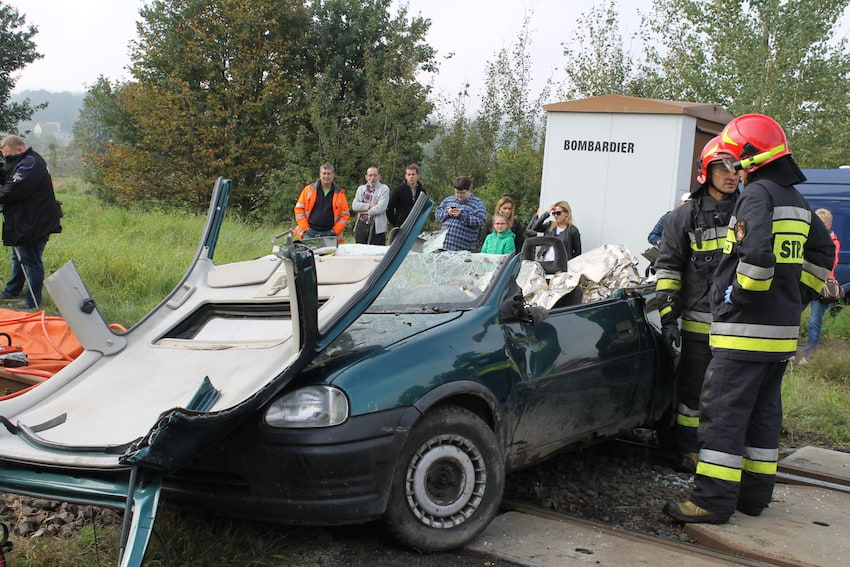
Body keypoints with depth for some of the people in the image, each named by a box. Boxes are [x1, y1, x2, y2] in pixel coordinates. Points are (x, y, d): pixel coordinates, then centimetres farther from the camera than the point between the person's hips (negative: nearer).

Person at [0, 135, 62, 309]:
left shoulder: (29, 165, -20)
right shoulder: (23, 162, 15)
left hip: (33, 224, -11)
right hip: (26, 221, 11)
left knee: (31, 261, -4)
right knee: (18, 257, 22)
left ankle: (33, 301, 3)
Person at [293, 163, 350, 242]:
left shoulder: (339, 193, 7)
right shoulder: (309, 189, 5)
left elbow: (345, 214, 8)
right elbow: (299, 208, 7)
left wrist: (335, 231, -2)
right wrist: (305, 228, -1)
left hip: (329, 235, 0)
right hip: (310, 233, 0)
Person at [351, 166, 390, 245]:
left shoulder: (384, 189, 0)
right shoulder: (361, 188, 15)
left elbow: (380, 208, -12)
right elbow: (354, 206, 0)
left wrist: (365, 212, -3)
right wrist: (370, 205, -10)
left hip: (377, 228, -4)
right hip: (361, 226, 4)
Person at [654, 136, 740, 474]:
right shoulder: (685, 215, 2)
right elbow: (668, 267, 1)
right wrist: (668, 315, -5)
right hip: (700, 321, -2)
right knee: (692, 388, 6)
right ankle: (688, 453, 18)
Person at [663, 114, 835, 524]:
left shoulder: (758, 192, -13)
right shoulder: (796, 200, 17)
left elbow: (756, 254, -27)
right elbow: (822, 253, 26)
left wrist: (742, 295, -13)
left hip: (744, 328, -9)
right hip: (783, 330, 10)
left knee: (723, 410, -6)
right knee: (763, 410, 15)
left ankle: (712, 500, -5)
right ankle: (755, 493, 24)